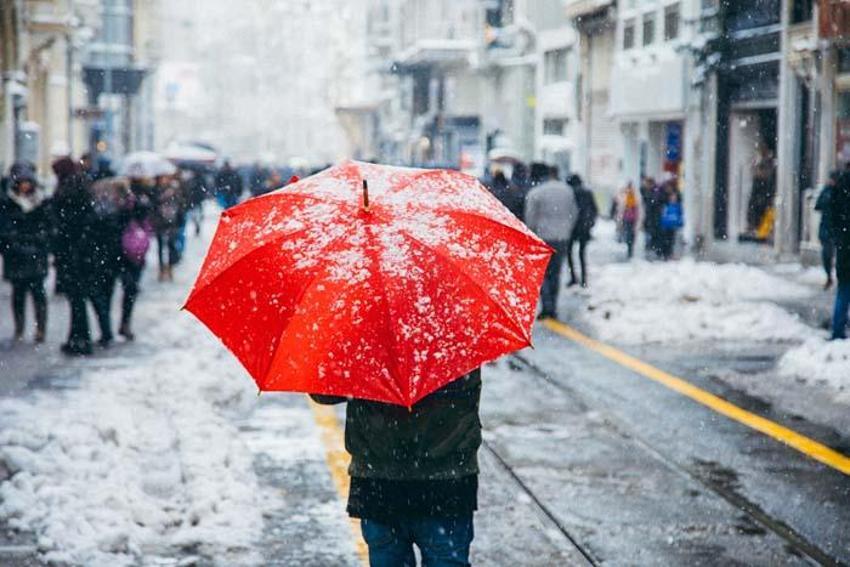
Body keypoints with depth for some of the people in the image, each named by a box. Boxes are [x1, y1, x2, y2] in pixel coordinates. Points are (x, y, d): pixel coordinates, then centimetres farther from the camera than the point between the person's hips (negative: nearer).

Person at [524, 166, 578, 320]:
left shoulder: (535, 193, -11)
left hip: (543, 238, -4)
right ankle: (553, 308, 14)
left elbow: (530, 217, -8)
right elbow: (574, 214, 12)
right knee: (555, 274, 13)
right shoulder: (566, 190, 5)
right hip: (562, 238, 4)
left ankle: (547, 307, -5)